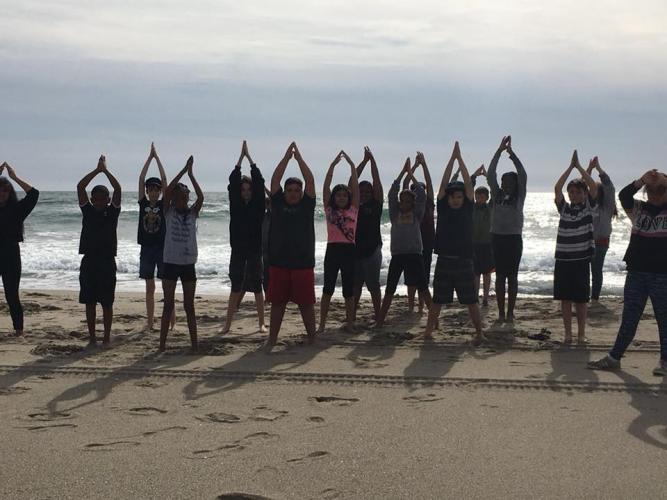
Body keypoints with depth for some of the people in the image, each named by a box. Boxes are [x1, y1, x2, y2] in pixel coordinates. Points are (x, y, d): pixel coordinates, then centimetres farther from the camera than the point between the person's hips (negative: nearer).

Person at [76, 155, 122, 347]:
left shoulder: (112, 212, 1)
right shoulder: (88, 211, 6)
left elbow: (118, 189, -11)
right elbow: (80, 187, -3)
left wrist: (105, 170, -9)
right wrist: (97, 170, -5)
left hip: (107, 261, -2)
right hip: (88, 261, 2)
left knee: (107, 303, 3)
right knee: (89, 302, 6)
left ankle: (107, 337, 12)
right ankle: (92, 337, 14)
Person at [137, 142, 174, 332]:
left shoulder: (164, 205, -1)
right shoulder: (143, 204, 5)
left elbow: (164, 180, -7)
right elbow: (141, 179, -1)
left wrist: (157, 157, -4)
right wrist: (149, 158, -1)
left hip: (162, 248, -3)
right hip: (147, 248, 3)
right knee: (150, 287, 7)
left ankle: (172, 318, 8)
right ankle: (150, 322, 10)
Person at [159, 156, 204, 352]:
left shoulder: (192, 213, 5)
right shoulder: (169, 212, 2)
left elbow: (201, 196, -12)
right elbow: (167, 191, -14)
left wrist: (190, 174, -10)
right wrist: (183, 171, -13)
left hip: (188, 264, 1)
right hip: (170, 263, -1)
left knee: (189, 306, 7)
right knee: (168, 305, 3)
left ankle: (194, 344, 10)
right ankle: (162, 344, 7)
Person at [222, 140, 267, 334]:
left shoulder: (258, 205, 1)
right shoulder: (235, 204, 4)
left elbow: (259, 182, -7)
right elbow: (233, 181, -5)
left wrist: (249, 157, -4)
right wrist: (241, 157, -6)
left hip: (254, 250, -1)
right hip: (238, 250, 1)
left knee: (257, 287, 4)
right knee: (235, 288, 4)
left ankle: (262, 323, 10)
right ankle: (228, 323, 6)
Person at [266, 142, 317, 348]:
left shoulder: (307, 205, 5)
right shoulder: (278, 204, 7)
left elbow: (310, 180, -3)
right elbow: (275, 179, 0)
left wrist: (299, 158, -3)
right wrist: (286, 157, -2)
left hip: (303, 262, -1)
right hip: (279, 262, 1)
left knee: (306, 303, 5)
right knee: (277, 302, 8)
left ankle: (312, 338, 14)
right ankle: (272, 339, 16)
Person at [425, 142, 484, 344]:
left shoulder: (467, 208, 3)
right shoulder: (443, 208, 5)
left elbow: (468, 184, -2)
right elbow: (444, 183, -1)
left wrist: (460, 158, -2)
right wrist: (452, 158, -3)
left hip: (464, 261, -1)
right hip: (444, 261, 1)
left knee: (471, 300, 2)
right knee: (437, 300, 9)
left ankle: (479, 333, 9)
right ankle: (428, 329, 17)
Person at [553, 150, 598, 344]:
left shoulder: (589, 207, 3)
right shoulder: (564, 208, 8)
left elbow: (593, 186, -11)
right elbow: (557, 188, -6)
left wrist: (579, 166, -7)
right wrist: (570, 167, -6)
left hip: (581, 259, -2)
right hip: (563, 259, 2)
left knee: (581, 299, 4)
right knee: (565, 298, 5)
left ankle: (581, 333, 14)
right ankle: (568, 334, 14)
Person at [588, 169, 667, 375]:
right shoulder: (638, 209, 8)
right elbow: (623, 196, -10)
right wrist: (642, 180, -20)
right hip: (636, 272, 3)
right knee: (629, 318, 8)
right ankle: (614, 358, 12)